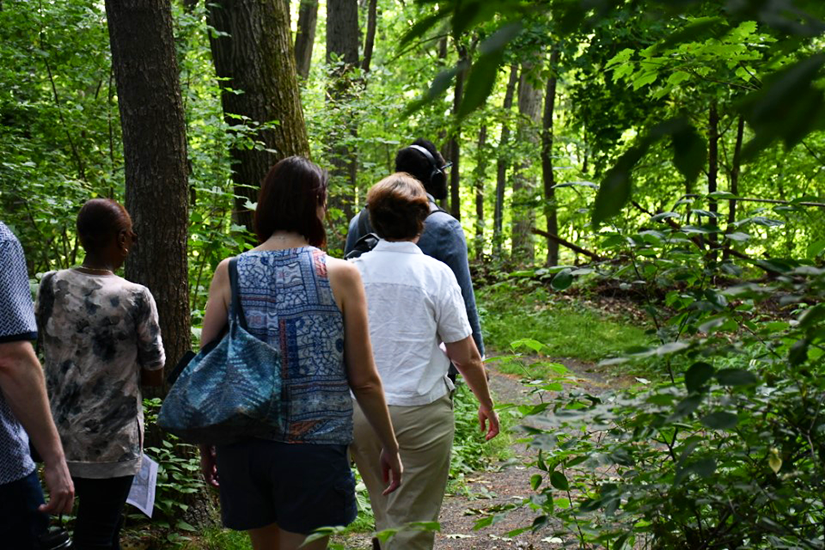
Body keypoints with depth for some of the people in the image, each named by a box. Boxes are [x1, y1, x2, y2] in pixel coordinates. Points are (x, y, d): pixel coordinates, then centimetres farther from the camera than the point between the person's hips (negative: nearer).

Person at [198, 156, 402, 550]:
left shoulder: (229, 273, 1)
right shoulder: (340, 275, -6)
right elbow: (363, 380, -4)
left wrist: (205, 446, 15)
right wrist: (389, 447, 9)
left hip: (244, 446, 3)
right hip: (314, 446, -3)